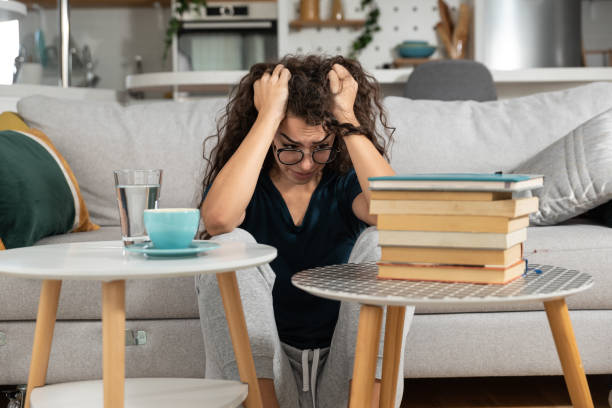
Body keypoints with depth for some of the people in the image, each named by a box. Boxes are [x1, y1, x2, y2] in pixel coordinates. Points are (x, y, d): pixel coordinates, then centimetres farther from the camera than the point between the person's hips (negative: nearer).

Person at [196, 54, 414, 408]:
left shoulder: (346, 183, 1)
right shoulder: (245, 181, -1)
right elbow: (218, 218, -29)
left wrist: (347, 117, -18)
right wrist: (268, 115, -22)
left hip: (346, 370, 1)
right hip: (263, 372, 0)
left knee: (383, 242, -20)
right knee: (230, 245, -22)